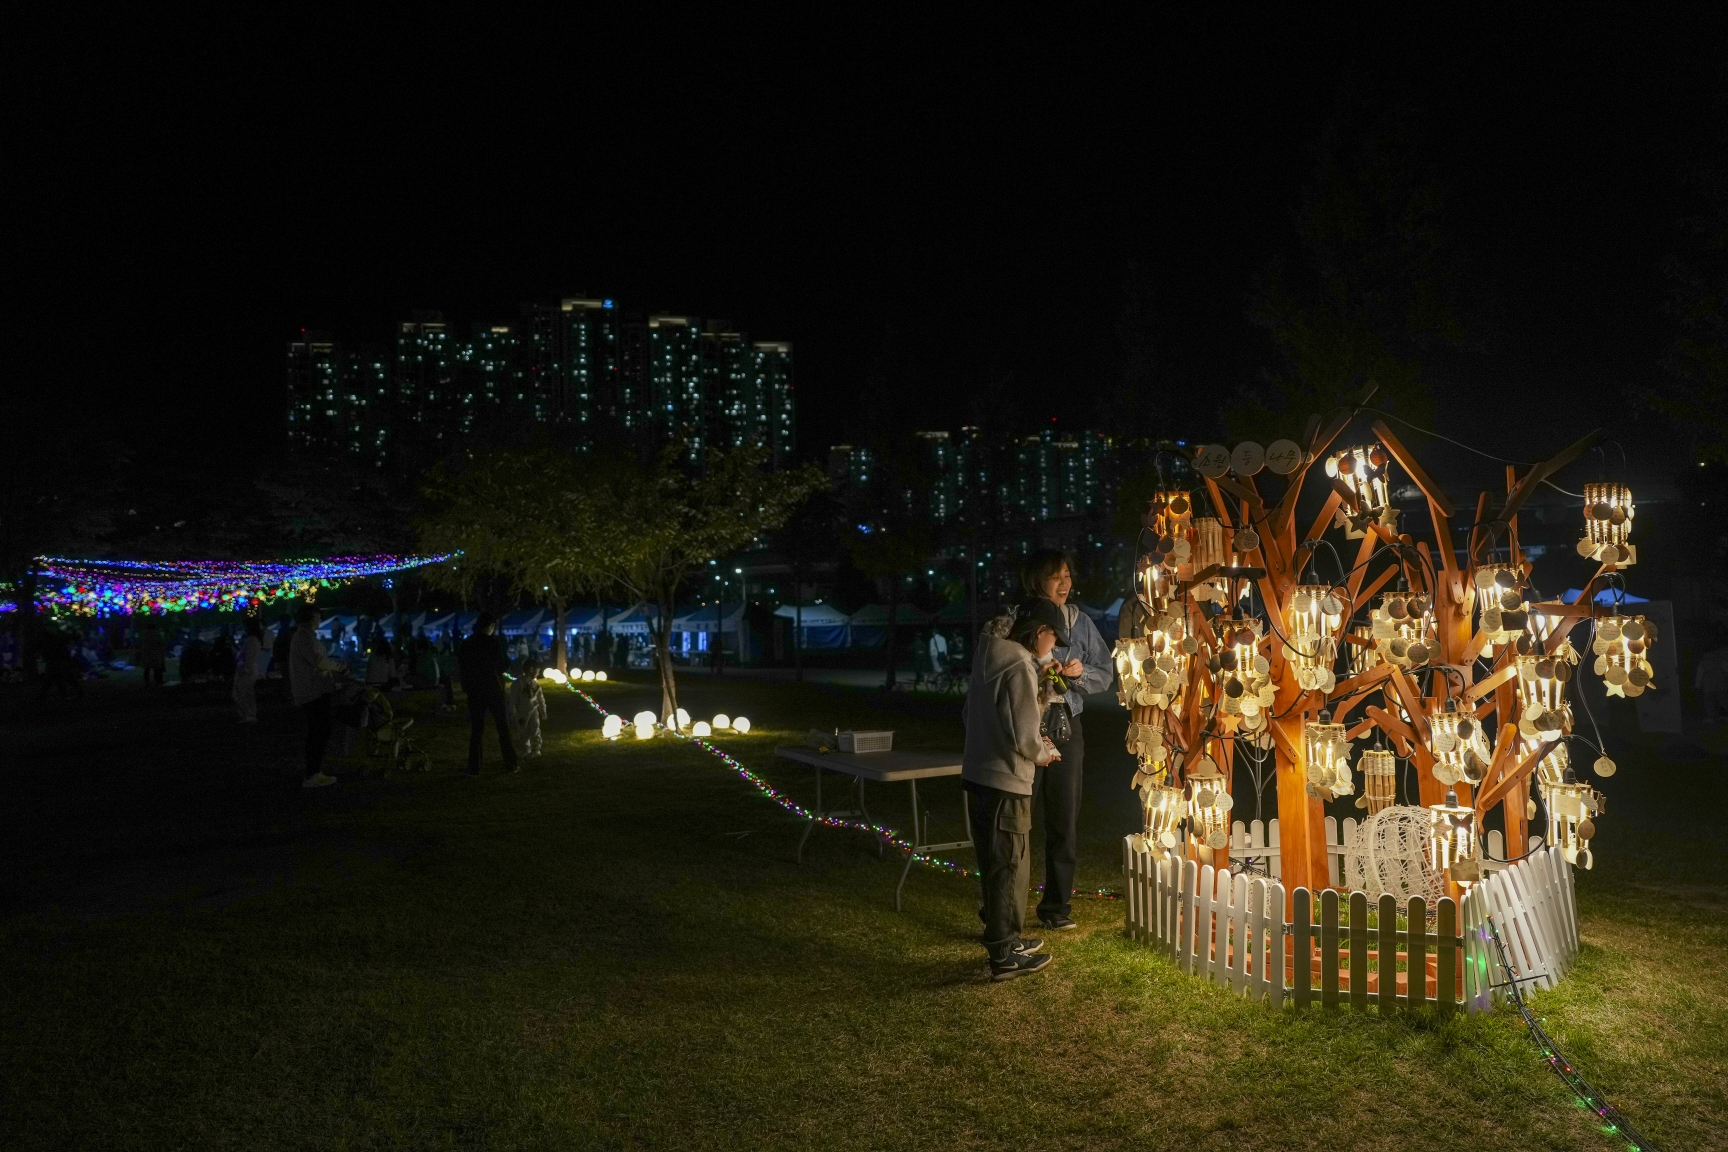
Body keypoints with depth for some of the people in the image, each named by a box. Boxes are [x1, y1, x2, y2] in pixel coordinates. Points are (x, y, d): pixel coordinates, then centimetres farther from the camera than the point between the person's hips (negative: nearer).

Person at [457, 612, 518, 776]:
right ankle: (510, 764, 9)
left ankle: (474, 767, 0)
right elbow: (502, 666, -9)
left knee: (476, 730, 6)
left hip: (475, 691, 2)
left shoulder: (467, 644, 1)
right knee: (503, 728, 7)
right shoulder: (494, 642, -10)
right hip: (494, 689, -2)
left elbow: (460, 664, 7)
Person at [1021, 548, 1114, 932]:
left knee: (1064, 817, 7)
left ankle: (1057, 903, 19)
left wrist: (1080, 672, -10)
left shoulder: (1081, 622, 8)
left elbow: (1106, 673, 9)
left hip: (1066, 726, 3)